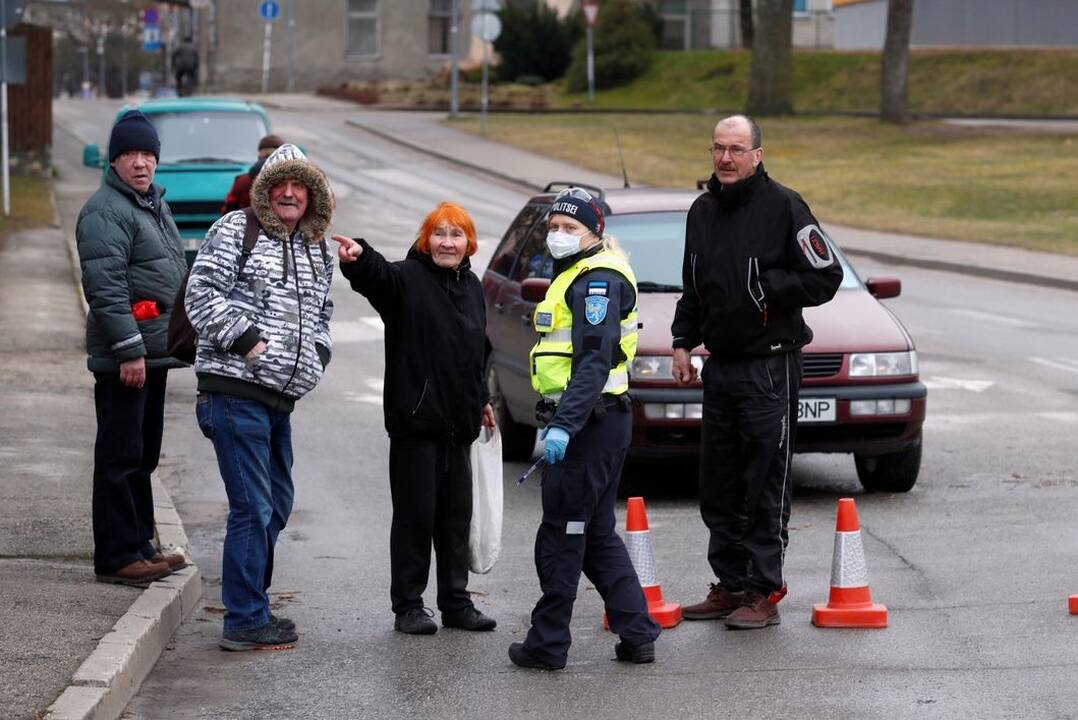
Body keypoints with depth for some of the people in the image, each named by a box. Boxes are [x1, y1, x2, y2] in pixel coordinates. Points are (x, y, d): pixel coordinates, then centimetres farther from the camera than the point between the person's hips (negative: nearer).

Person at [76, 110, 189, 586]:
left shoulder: (153, 203, 18)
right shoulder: (105, 211, -14)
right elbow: (106, 288, -21)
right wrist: (129, 350, -24)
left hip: (153, 350, 10)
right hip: (124, 355, -10)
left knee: (143, 455, 16)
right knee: (120, 456, -7)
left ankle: (139, 543, 25)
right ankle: (117, 556, -4)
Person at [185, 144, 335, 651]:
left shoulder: (316, 250, 18)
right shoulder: (235, 231, -4)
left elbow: (320, 312, 32)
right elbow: (201, 294, -11)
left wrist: (317, 353, 14)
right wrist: (245, 339, -16)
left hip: (281, 397, 9)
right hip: (236, 392, -9)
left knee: (277, 503, 16)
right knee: (253, 508, -9)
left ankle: (252, 605, 29)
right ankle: (245, 622, -4)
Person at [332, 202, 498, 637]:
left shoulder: (471, 286, 13)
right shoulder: (407, 278, -8)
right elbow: (377, 276, -32)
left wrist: (481, 400, 25)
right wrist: (358, 258, -54)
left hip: (457, 421, 6)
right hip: (414, 418, -6)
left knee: (456, 514, 11)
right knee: (415, 513, -2)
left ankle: (456, 602, 20)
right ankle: (408, 606, 6)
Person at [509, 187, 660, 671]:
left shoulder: (597, 280, -14)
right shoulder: (574, 277, 19)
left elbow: (595, 361, -23)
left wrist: (563, 425, -29)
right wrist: (554, 418, 25)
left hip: (591, 425, -11)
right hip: (589, 424, 11)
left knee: (560, 537, -4)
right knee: (597, 536, 14)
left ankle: (547, 644, 2)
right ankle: (637, 635, 16)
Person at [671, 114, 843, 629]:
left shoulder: (782, 206, -8)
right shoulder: (703, 211, 12)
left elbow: (825, 277, -9)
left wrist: (768, 286, -17)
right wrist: (683, 341, 13)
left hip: (770, 368, -7)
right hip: (720, 366, 7)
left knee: (766, 486, -4)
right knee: (717, 487, 10)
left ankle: (764, 592, 1)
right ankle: (730, 585, 20)